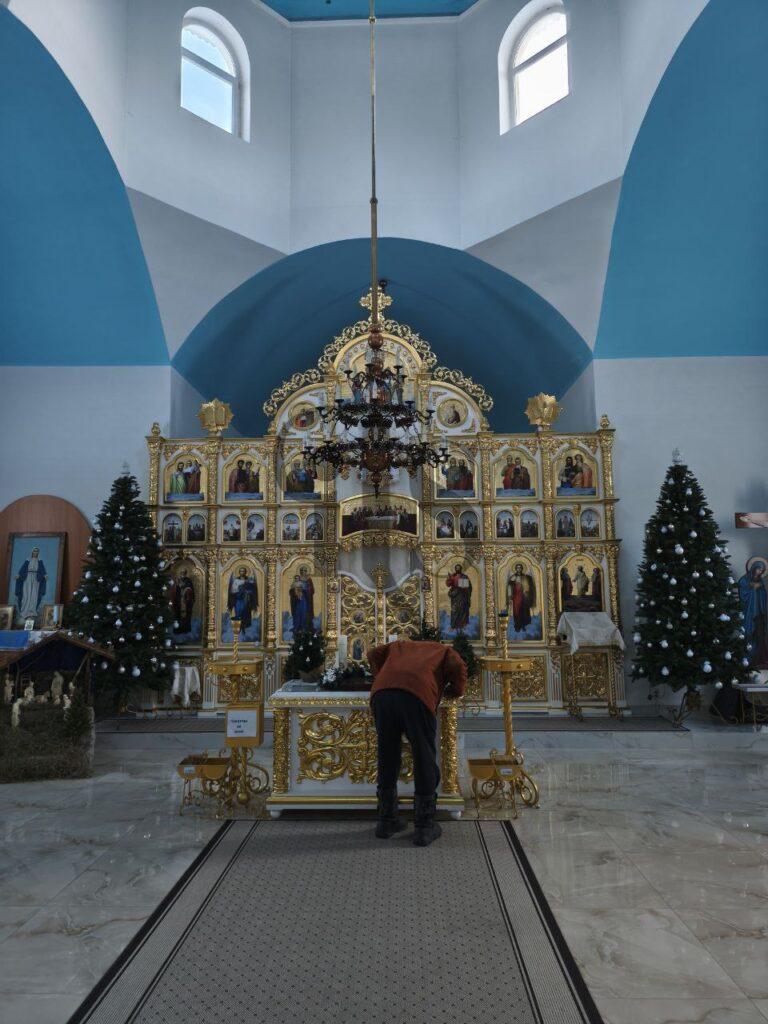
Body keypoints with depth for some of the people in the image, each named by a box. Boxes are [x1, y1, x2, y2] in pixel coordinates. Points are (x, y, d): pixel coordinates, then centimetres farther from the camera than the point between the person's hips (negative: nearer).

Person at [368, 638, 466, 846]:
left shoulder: (400, 645, 41)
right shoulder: (445, 651, 33)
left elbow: (374, 654, 29)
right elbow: (458, 668, 14)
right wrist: (455, 690, 31)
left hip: (381, 693, 3)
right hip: (418, 695, -3)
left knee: (387, 758, 17)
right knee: (424, 761, 11)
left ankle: (386, 821, 28)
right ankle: (424, 827, 17)